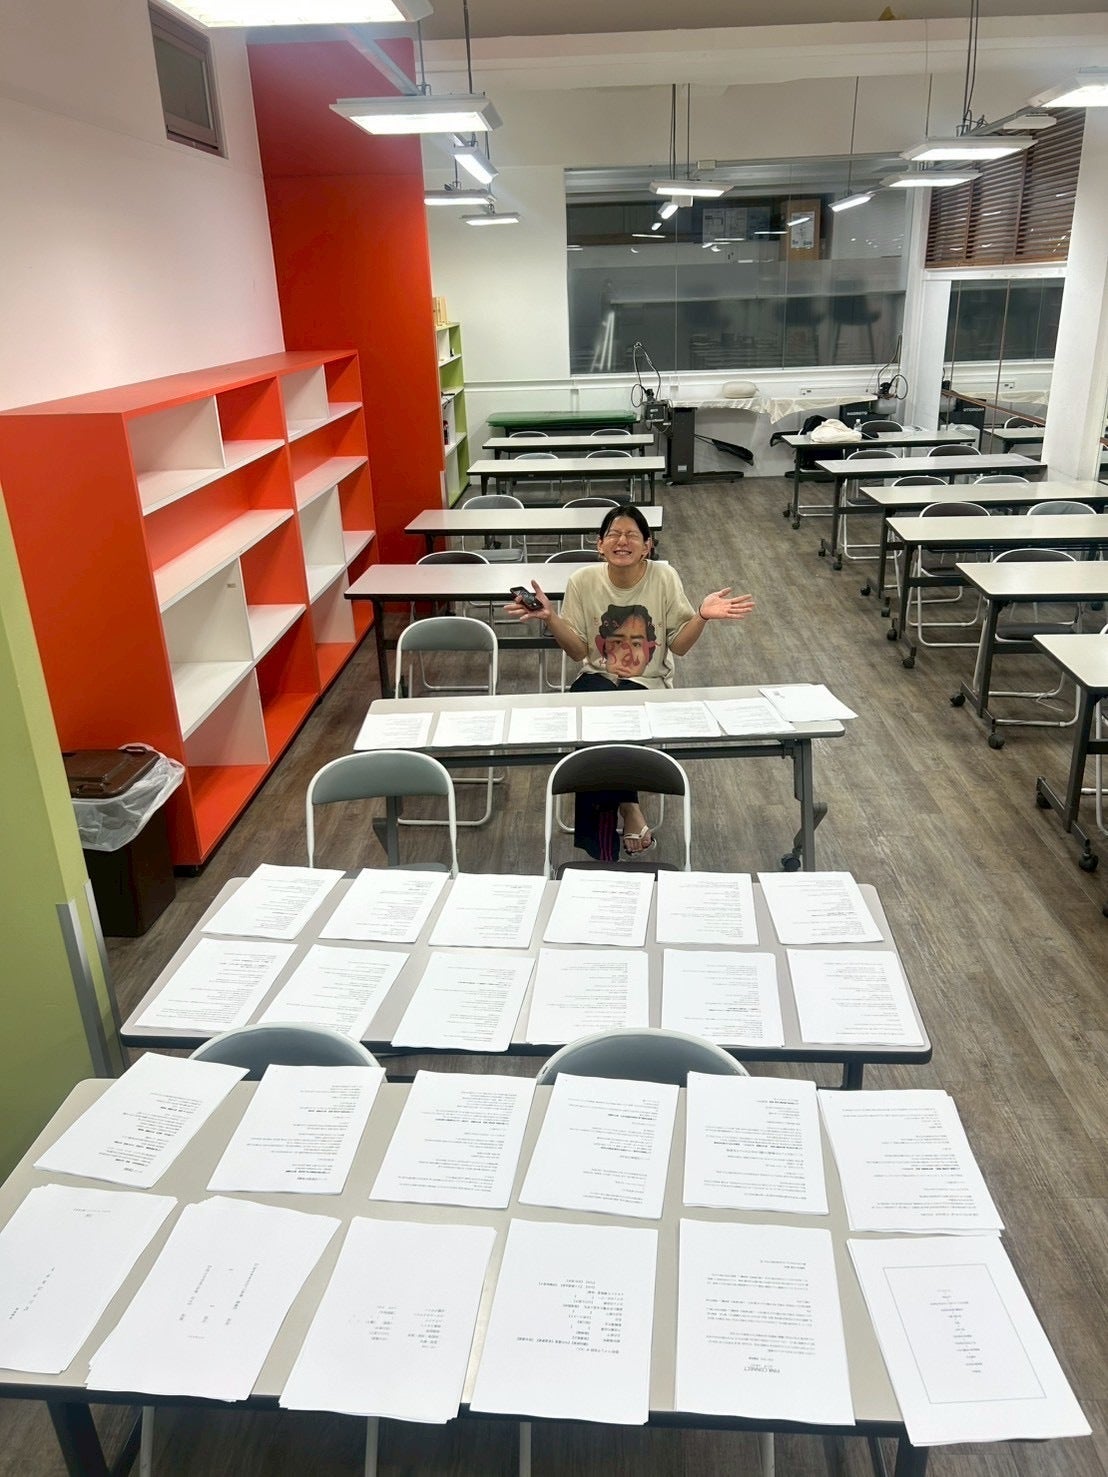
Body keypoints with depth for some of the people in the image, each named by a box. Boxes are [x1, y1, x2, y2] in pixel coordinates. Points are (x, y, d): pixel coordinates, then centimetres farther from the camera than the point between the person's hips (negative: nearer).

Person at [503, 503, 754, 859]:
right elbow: (578, 651, -3)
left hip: (649, 684, -1)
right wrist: (549, 617, -17)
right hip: (598, 679, 1)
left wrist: (701, 616, -20)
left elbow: (679, 646, -3)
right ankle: (628, 809, -14)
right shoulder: (583, 581, -3)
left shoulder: (664, 578, -6)